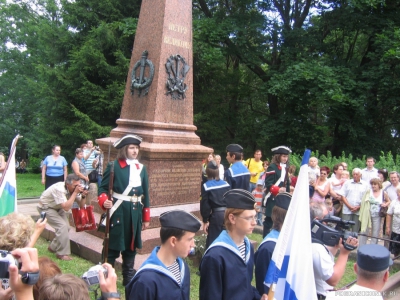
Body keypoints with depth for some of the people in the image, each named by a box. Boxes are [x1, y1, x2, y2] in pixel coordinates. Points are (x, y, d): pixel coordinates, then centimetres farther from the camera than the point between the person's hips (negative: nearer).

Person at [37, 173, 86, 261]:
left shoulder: (74, 189, -15)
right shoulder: (59, 189, -36)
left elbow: (81, 204, -10)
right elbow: (66, 208, -43)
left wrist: (83, 195, -29)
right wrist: (75, 192, -42)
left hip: (57, 208, 7)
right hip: (46, 207, -7)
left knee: (66, 227, 1)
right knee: (62, 226, -20)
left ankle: (53, 247, 23)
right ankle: (62, 253, -10)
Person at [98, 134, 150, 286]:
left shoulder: (141, 168, 9)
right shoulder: (114, 166, -6)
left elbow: (145, 194, 11)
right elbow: (103, 188, -4)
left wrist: (146, 217, 11)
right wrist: (104, 201, -26)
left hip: (135, 213, 5)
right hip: (118, 212, -5)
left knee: (131, 246, 15)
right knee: (113, 246, 1)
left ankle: (128, 277, 29)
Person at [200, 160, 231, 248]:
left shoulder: (206, 186, -5)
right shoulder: (226, 184, 8)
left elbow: (205, 205, -6)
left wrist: (205, 220, -1)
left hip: (216, 215, -5)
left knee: (212, 241, 4)